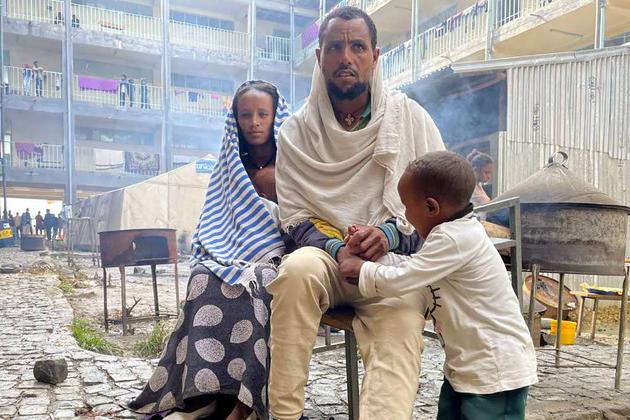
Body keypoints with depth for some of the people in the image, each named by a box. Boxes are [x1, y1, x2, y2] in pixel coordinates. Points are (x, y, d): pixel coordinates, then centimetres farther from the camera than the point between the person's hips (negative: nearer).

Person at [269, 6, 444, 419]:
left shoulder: (410, 117, 3)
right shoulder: (297, 130, 3)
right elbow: (296, 217, 3)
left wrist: (391, 234, -16)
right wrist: (337, 250, -17)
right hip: (327, 256, 1)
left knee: (401, 327, -28)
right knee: (297, 269, -32)